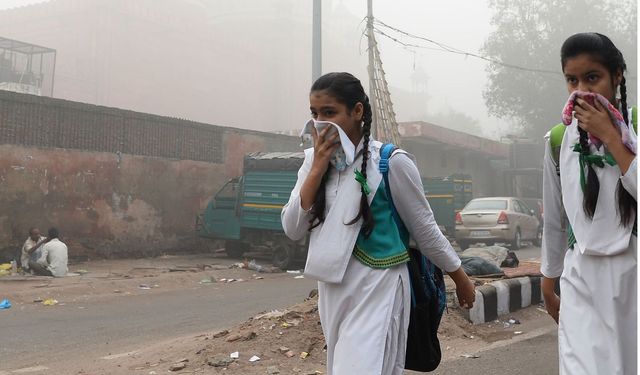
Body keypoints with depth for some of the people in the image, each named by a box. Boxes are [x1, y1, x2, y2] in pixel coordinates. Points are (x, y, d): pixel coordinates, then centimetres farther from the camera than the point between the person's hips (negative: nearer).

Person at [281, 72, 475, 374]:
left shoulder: (391, 162, -13)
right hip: (331, 290, 6)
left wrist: (460, 278, 7)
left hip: (377, 289, -6)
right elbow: (292, 230, -5)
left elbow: (425, 229, -2)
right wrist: (318, 170, -14)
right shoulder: (314, 160, 2)